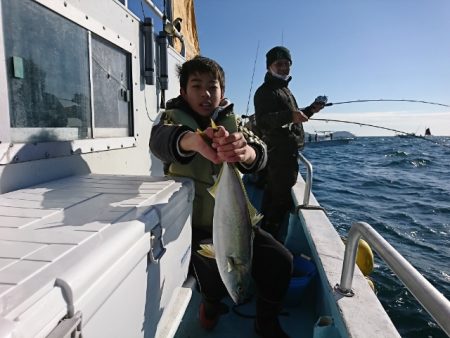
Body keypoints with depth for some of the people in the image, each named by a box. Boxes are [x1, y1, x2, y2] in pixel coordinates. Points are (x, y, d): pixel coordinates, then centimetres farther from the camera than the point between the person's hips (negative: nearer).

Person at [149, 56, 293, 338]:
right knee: (214, 264, -26)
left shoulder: (233, 121, 3)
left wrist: (245, 151, -45)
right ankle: (211, 304, 12)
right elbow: (160, 139, -30)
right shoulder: (174, 118, -4)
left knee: (281, 259, -10)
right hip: (192, 224, -2)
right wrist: (193, 140, -55)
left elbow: (259, 154, -18)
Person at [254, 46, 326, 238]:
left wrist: (310, 110, 20)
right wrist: (290, 115, -35)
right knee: (282, 197, -12)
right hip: (279, 152, -11)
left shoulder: (284, 90, 25)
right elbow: (262, 120, -23)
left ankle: (266, 235, 29)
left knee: (272, 194, 16)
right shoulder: (265, 91, -8)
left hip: (287, 152, 11)